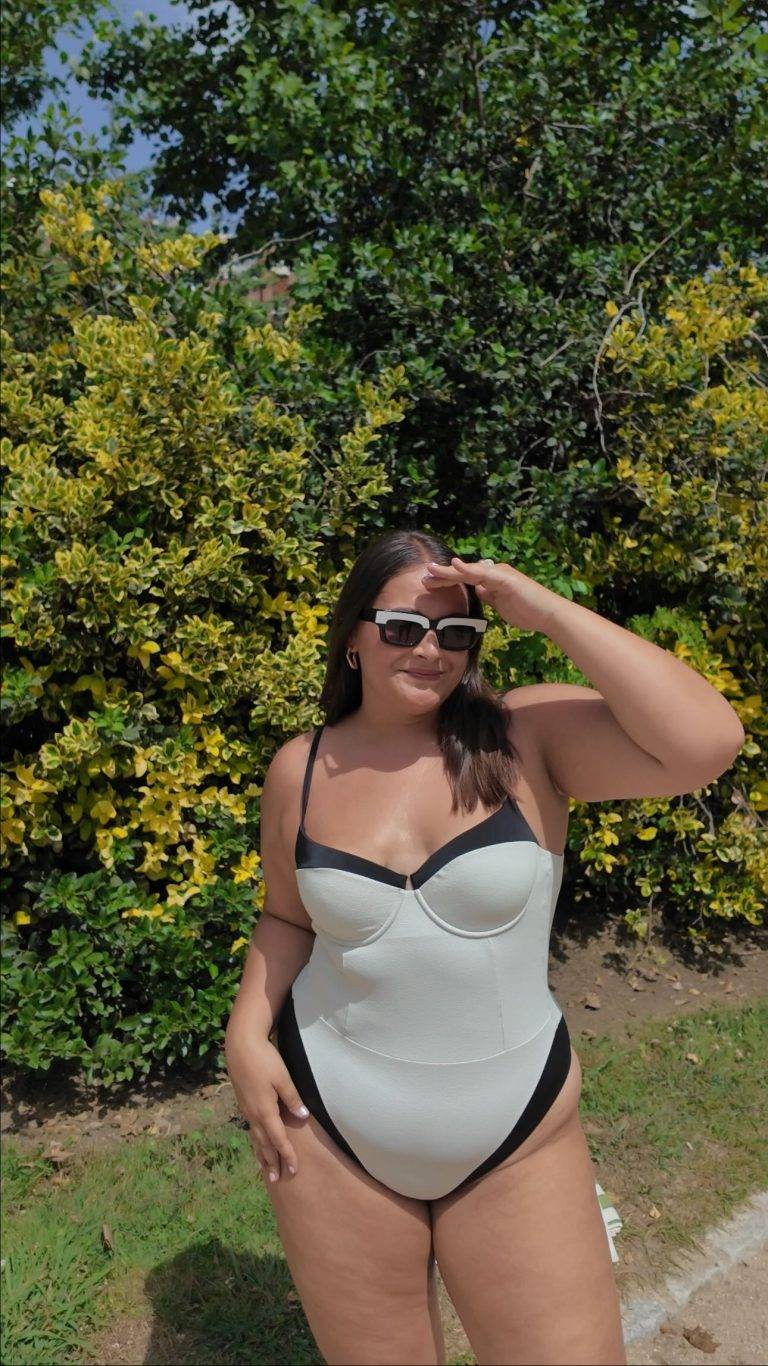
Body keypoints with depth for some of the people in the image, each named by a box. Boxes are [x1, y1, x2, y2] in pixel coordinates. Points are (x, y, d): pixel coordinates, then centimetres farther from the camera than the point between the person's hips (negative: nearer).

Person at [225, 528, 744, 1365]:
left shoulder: (528, 736, -13)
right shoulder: (300, 770, -4)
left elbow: (708, 744, -27)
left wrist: (546, 611, -25)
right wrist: (248, 1032, -5)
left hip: (518, 1145, -1)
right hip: (327, 1132, 2)